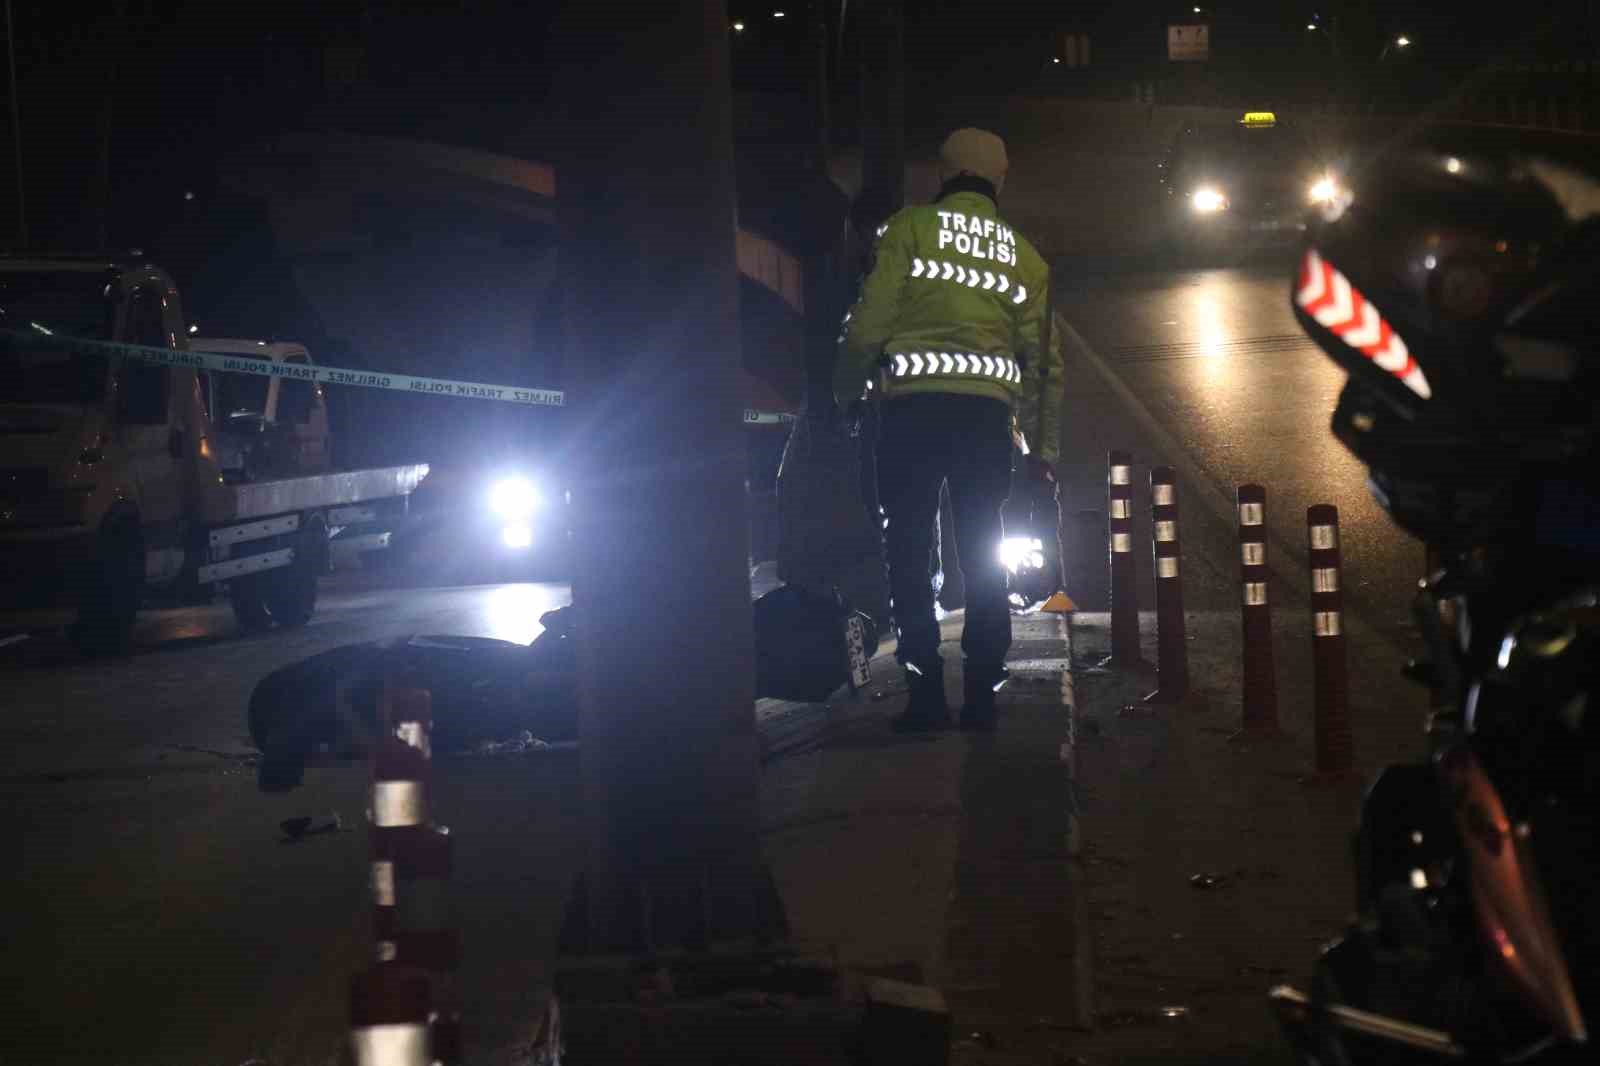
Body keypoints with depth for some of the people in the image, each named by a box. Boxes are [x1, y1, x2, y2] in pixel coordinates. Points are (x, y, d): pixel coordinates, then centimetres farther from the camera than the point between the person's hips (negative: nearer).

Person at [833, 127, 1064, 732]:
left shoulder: (906, 230, 4)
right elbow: (1042, 358, 13)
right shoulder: (1024, 256, 15)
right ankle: (982, 697, 6)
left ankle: (927, 696, -3)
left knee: (908, 552, 2)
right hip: (987, 410, 3)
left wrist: (845, 394, 9)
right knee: (983, 557, 9)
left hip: (912, 406, -3)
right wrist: (1043, 445, 18)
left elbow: (868, 325, -4)